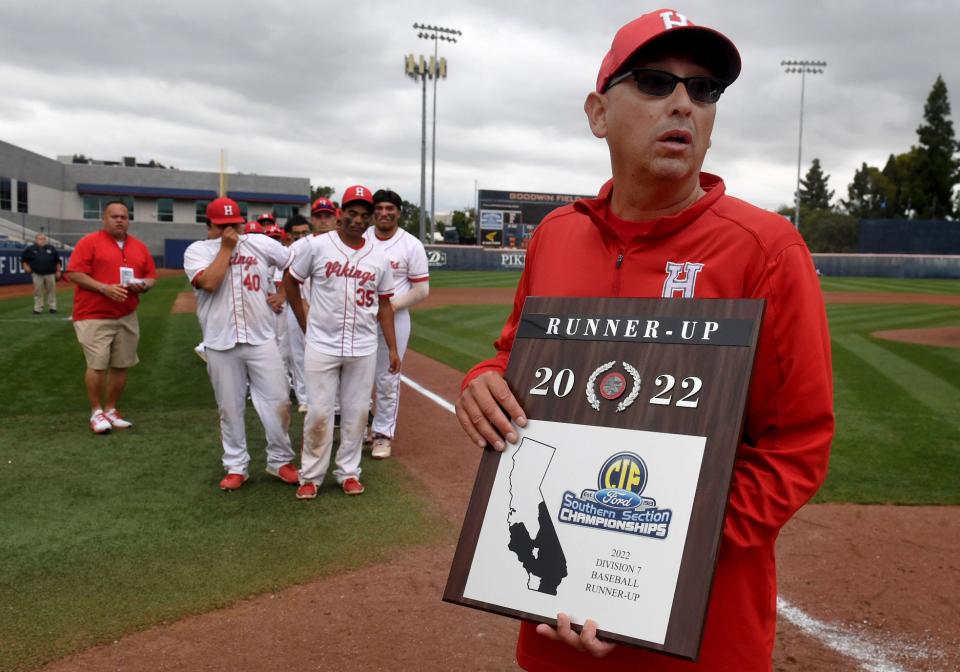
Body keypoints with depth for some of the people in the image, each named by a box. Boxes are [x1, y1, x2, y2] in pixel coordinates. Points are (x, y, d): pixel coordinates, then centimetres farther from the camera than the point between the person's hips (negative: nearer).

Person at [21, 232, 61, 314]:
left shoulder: (51, 248, 8)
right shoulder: (30, 249, 4)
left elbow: (57, 260, 12)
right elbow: (23, 259, 12)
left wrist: (58, 271, 8)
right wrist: (26, 266, -2)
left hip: (50, 274, 1)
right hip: (37, 274, -1)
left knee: (51, 291, 5)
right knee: (38, 291, 0)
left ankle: (52, 307, 14)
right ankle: (37, 308, 6)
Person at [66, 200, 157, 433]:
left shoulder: (139, 247, 12)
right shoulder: (89, 242, -4)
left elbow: (151, 276, 16)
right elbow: (74, 273, -10)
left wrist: (143, 285, -7)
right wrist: (104, 288, -20)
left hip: (127, 317, 5)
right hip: (94, 317, -5)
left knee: (121, 366, 7)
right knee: (97, 365, -6)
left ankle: (111, 410, 19)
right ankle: (96, 413, 7)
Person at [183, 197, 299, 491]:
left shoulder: (260, 243, 4)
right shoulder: (197, 251, 1)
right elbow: (209, 283, -17)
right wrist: (226, 247, -11)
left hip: (261, 339, 1)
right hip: (221, 343, -1)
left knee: (277, 401, 1)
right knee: (230, 408, 8)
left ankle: (280, 461, 17)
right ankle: (236, 467, 21)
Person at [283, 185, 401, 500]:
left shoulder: (378, 258, 4)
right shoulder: (316, 246, -4)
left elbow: (383, 304, 11)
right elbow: (290, 281, 7)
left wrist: (392, 348, 7)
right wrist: (305, 324, 6)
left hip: (364, 349, 3)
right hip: (322, 346, -3)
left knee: (357, 412, 8)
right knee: (318, 413, 0)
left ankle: (348, 472, 23)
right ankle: (310, 476, 15)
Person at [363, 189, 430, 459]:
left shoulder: (411, 245, -4)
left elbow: (422, 289, -4)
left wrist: (392, 305, -16)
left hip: (394, 318, -3)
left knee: (387, 379, 1)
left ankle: (383, 434, 13)